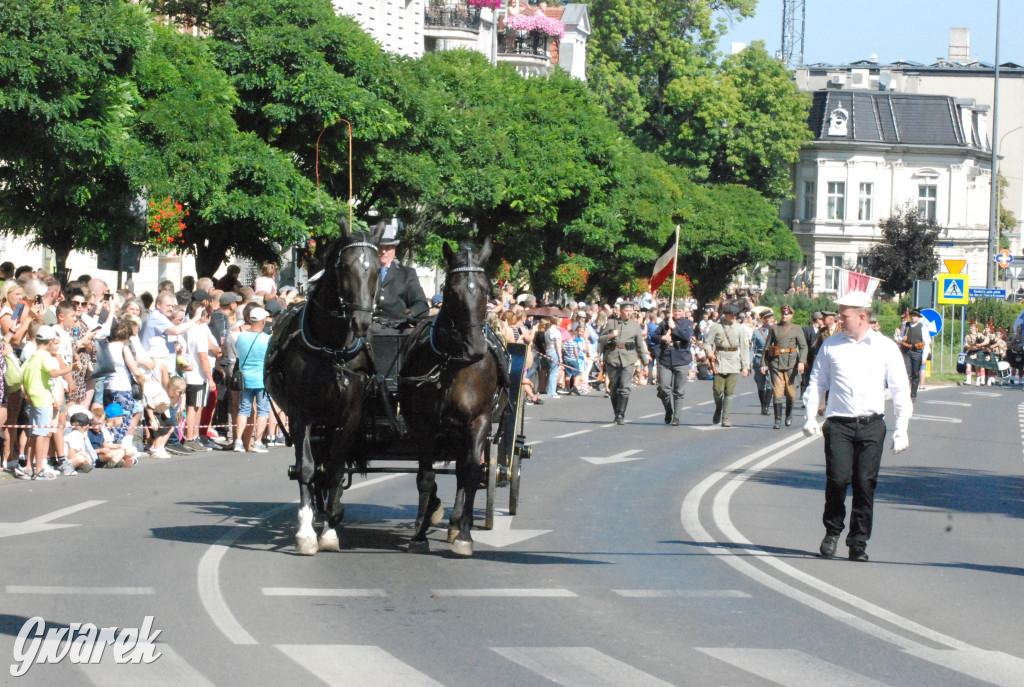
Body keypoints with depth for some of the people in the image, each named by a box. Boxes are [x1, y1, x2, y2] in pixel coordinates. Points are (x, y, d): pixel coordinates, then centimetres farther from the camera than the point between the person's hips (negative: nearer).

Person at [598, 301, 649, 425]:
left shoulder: (635, 325, 10)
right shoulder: (611, 323, 8)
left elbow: (640, 345, 16)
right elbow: (600, 340, 9)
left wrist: (645, 362, 16)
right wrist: (610, 336, -11)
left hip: (628, 360, -1)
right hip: (612, 358, 1)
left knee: (624, 388, -15)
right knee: (613, 389, 7)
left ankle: (621, 415, -14)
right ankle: (617, 414, 24)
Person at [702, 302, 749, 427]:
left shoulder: (739, 328, 7)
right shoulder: (716, 327, 1)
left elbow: (744, 348, 7)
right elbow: (707, 342, 4)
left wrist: (745, 366, 2)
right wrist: (709, 353, -18)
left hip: (734, 362, 1)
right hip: (719, 361, -1)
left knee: (730, 391, -4)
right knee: (718, 390, -6)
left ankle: (726, 417, 2)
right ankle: (718, 409, 23)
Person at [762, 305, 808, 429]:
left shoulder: (796, 329, 5)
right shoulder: (774, 329, 9)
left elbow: (803, 346, -1)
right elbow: (767, 347, 13)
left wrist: (802, 362, -15)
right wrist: (764, 363, 7)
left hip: (791, 363, 0)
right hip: (776, 363, 0)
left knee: (790, 393, 7)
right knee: (777, 392, -8)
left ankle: (789, 415, 32)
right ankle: (778, 420, -8)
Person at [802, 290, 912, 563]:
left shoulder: (886, 348, 5)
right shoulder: (830, 346, 10)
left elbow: (900, 390, 8)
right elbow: (817, 382, 18)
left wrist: (901, 429, 2)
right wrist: (811, 416, 6)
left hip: (871, 425, 0)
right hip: (838, 424, 0)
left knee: (865, 483, -3)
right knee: (838, 479, -11)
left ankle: (859, 542, 7)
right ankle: (832, 531, 10)